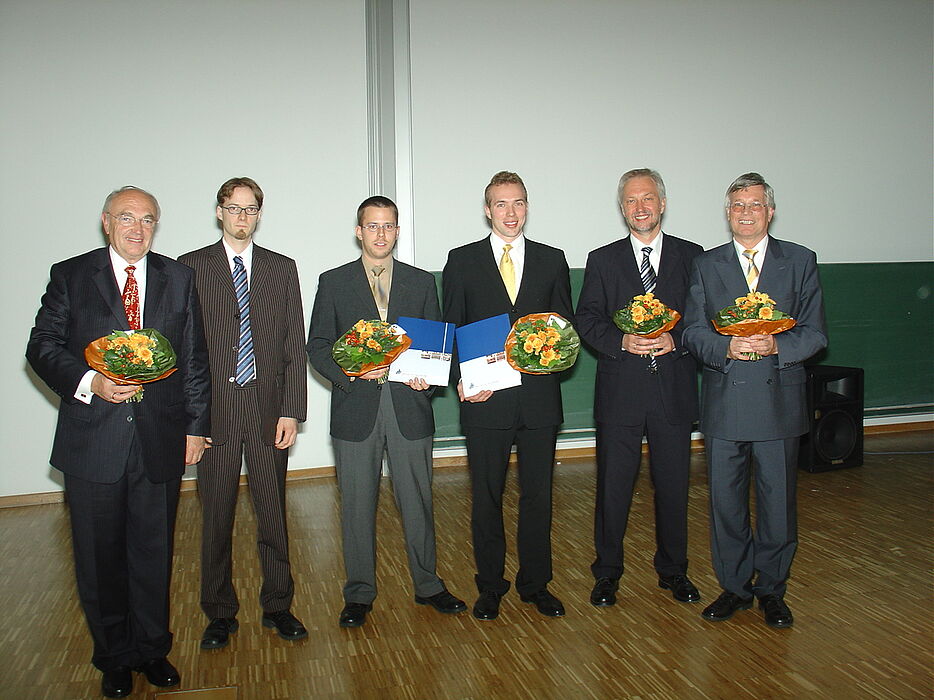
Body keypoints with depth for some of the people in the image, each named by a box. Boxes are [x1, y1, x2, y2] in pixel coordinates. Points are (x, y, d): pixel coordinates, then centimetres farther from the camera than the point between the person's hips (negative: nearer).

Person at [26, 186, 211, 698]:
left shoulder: (178, 279, 7)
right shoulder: (69, 276, 3)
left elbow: (194, 359, 8)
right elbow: (42, 347, 0)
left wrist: (196, 425, 4)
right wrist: (88, 383, -17)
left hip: (160, 440, 1)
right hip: (92, 443, -1)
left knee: (154, 553, 12)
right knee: (100, 558, 10)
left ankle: (152, 650, 32)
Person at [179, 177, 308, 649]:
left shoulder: (282, 269, 9)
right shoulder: (190, 267, 5)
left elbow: (295, 345, 6)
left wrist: (291, 411, -1)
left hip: (268, 407, 1)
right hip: (214, 410, -1)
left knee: (273, 513, 7)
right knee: (216, 517, 8)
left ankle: (277, 606, 24)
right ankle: (220, 613, 24)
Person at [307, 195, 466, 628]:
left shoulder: (421, 283, 10)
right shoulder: (333, 283, 6)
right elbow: (317, 346, 3)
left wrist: (427, 375, -9)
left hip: (409, 405, 1)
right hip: (355, 409, -1)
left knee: (417, 502, 9)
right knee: (357, 507, 7)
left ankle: (427, 585, 27)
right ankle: (359, 593, 23)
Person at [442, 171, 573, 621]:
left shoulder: (552, 260, 9)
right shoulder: (462, 261, 5)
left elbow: (566, 326, 11)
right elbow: (451, 330, 4)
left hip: (539, 397, 2)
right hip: (485, 398, -1)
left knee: (538, 494, 10)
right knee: (486, 496, 9)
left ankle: (535, 583, 27)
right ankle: (490, 586, 25)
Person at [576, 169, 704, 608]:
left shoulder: (691, 256, 7)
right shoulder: (602, 260, 7)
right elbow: (586, 322, 2)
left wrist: (675, 340, -14)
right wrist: (622, 341, -15)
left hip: (674, 389, 1)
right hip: (620, 391, 0)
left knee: (673, 485, 10)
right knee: (613, 486, 5)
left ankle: (673, 570, 29)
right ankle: (607, 572, 22)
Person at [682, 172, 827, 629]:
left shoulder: (800, 262, 5)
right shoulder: (706, 265, 8)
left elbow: (814, 333, 0)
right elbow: (693, 331, 2)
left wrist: (775, 345, -18)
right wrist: (727, 348, -17)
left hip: (779, 401, -1)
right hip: (723, 402, 1)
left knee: (778, 501, 8)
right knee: (725, 501, 8)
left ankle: (771, 589, 27)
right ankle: (735, 587, 26)